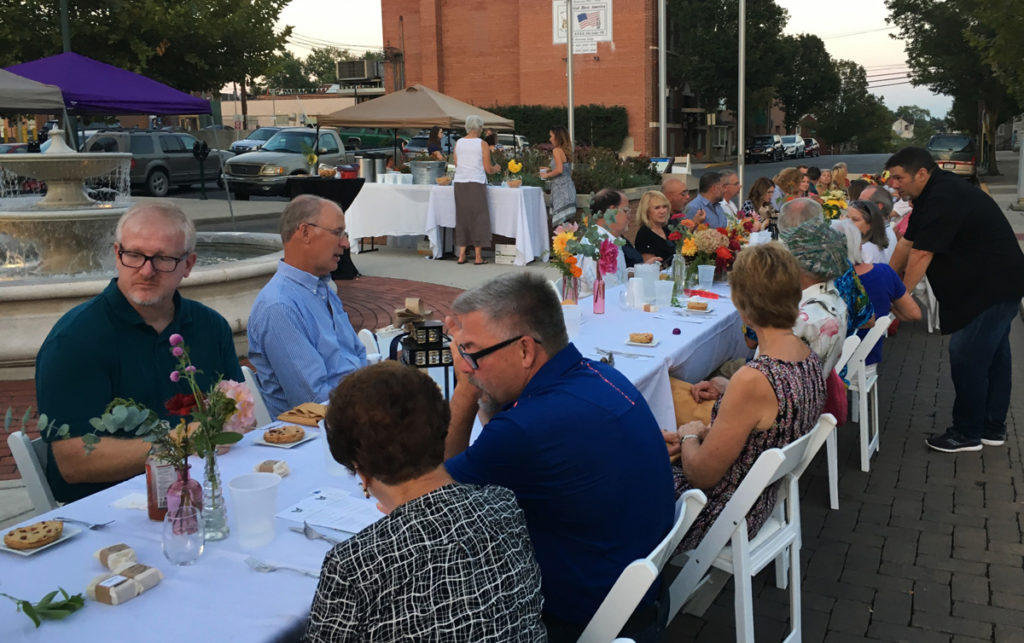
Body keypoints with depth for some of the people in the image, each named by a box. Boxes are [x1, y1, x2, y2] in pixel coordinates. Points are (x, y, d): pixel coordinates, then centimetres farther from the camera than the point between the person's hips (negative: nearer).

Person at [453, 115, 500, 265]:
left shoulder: (458, 143, 7)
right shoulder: (482, 144, -4)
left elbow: (456, 165, 12)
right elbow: (488, 169, -3)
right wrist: (496, 168, 18)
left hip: (459, 183, 4)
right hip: (476, 183, -4)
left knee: (462, 217, 10)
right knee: (478, 217, 3)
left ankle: (461, 255, 11)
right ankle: (478, 256, 3)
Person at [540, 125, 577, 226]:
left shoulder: (557, 150, -9)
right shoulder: (566, 151, 17)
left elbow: (559, 169, -20)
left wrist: (547, 175, -5)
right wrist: (550, 170, 23)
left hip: (561, 187, -9)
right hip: (568, 186, 9)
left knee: (561, 220, -11)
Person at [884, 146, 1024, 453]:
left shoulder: (944, 198, -23)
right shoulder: (940, 191, 10)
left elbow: (921, 255, -23)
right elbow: (908, 243, 11)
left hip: (991, 289, -11)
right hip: (998, 285, 11)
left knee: (967, 358, -4)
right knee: (993, 357, 15)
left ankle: (967, 434, 6)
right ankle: (992, 428, 25)